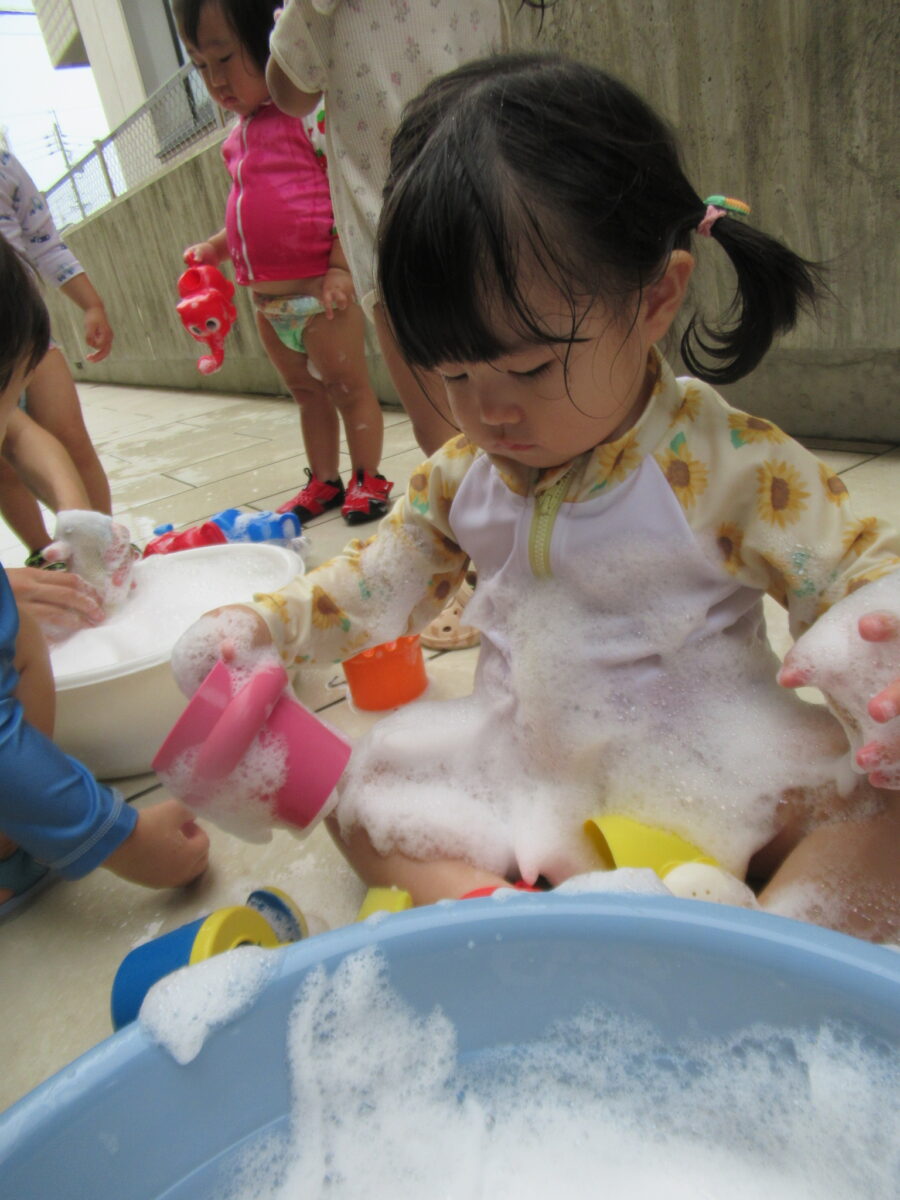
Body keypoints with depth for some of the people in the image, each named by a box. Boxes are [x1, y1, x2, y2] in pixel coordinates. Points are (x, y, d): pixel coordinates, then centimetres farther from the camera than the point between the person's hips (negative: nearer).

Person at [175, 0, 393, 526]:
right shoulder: (241, 136, 15)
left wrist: (341, 267, -23)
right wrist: (217, 247, 16)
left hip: (321, 290, -8)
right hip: (268, 299, 8)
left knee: (347, 385, 3)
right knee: (306, 390, 15)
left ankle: (368, 478, 17)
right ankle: (324, 481, 27)